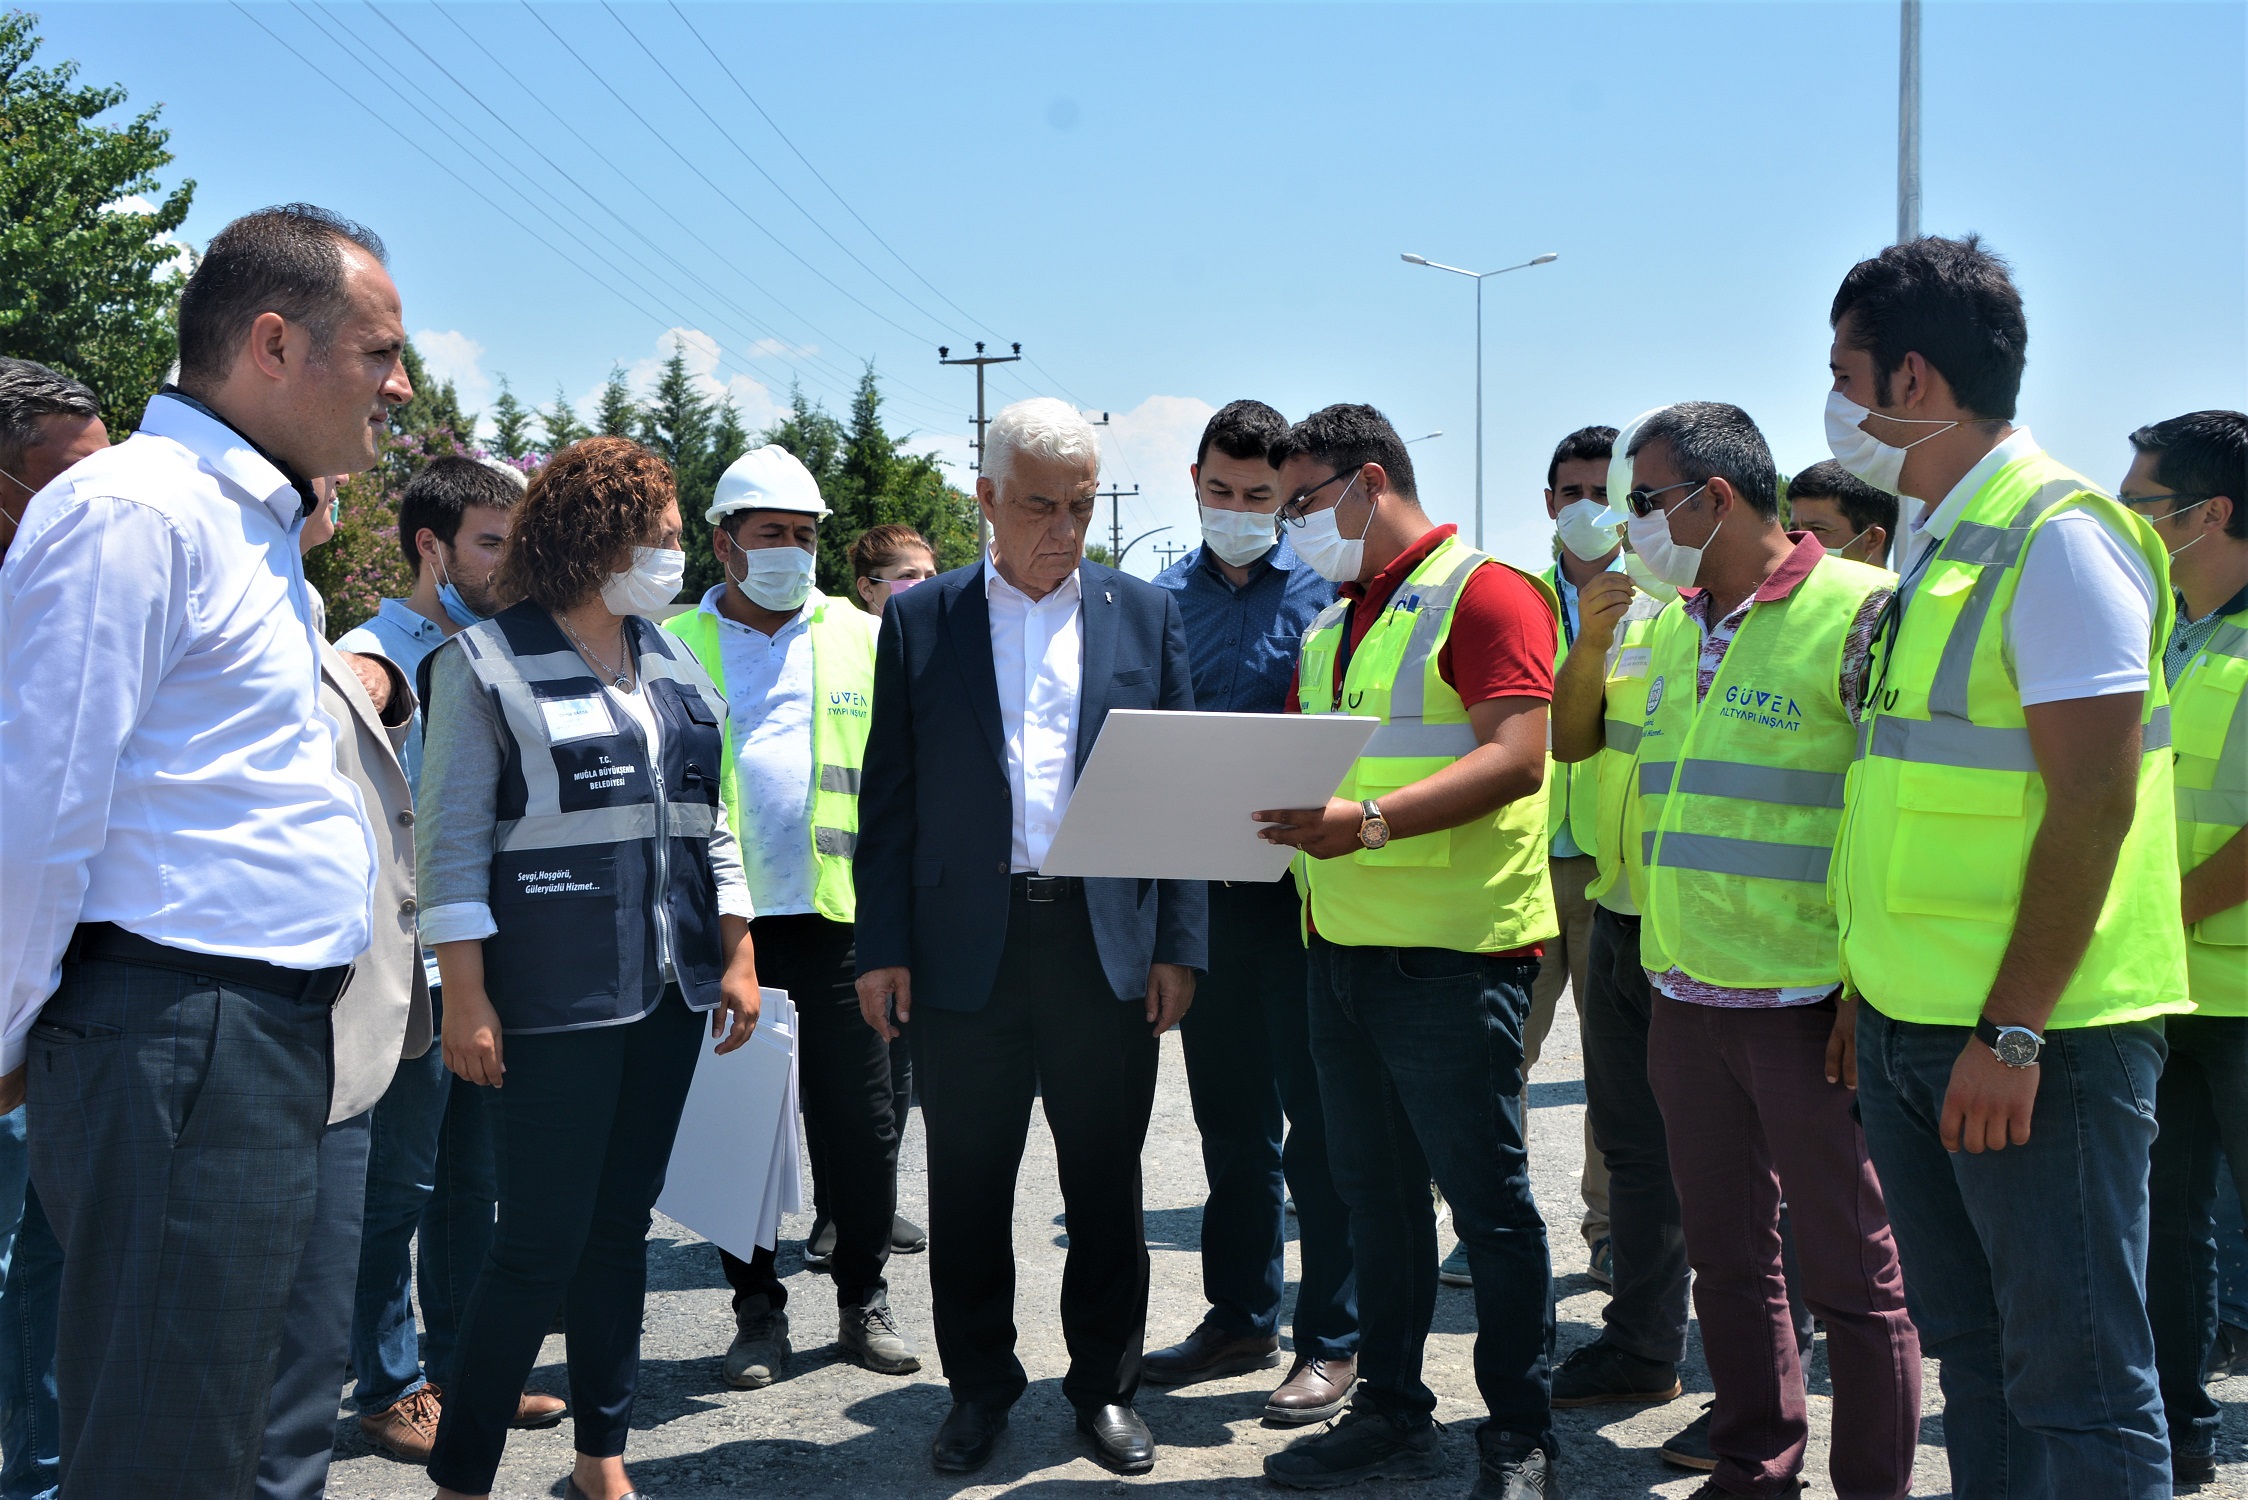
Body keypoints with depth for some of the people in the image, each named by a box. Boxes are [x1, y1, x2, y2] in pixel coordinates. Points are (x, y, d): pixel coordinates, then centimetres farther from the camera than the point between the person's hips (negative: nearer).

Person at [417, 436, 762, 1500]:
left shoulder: (674, 668, 13)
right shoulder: (486, 663, -4)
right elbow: (449, 841, -7)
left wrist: (738, 957, 12)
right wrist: (467, 997, -13)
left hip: (667, 990, 6)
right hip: (554, 998, -6)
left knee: (623, 1224, 11)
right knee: (542, 1241, -6)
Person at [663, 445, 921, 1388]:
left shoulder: (862, 639, 8)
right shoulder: (674, 647, 6)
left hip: (839, 919, 1)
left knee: (859, 1123, 6)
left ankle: (865, 1303, 21)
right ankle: (758, 1313, 21)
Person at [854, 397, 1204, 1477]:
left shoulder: (1146, 616, 6)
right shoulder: (919, 620, 4)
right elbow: (888, 796, 3)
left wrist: (1179, 944, 0)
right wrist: (881, 947, -3)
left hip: (1107, 941, 1)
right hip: (966, 945, 0)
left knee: (1105, 1181, 9)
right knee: (968, 1182, 8)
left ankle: (1105, 1384, 26)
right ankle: (979, 1385, 26)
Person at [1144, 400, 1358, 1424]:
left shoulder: (1324, 590, -3)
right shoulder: (1162, 600, 9)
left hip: (1302, 886, -4)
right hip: (1199, 888, 4)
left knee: (1318, 1119, 0)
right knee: (1229, 1117, 14)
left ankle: (1332, 1341, 11)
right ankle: (1240, 1317, 28)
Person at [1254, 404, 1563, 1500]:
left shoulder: (1484, 592, -7)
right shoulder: (1330, 628, 19)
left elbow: (1515, 756, -18)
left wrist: (1371, 818, -29)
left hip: (1452, 954, -8)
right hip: (1341, 948, 8)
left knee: (1488, 1202, 0)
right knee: (1373, 1194, 14)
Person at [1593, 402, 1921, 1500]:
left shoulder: (1862, 609, -11)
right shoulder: (1670, 628, 13)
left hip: (1809, 1002, -7)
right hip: (1686, 997, 7)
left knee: (1848, 1269, 4)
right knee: (1727, 1255, 16)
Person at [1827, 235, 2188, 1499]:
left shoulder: (2058, 534, -14)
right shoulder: (1938, 544, 13)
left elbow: (2095, 802, -19)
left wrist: (2014, 1030, -21)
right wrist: (1872, 979, 17)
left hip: (2035, 1036, -9)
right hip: (1913, 1026, 9)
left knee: (2074, 1377, 0)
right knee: (1974, 1350, 17)